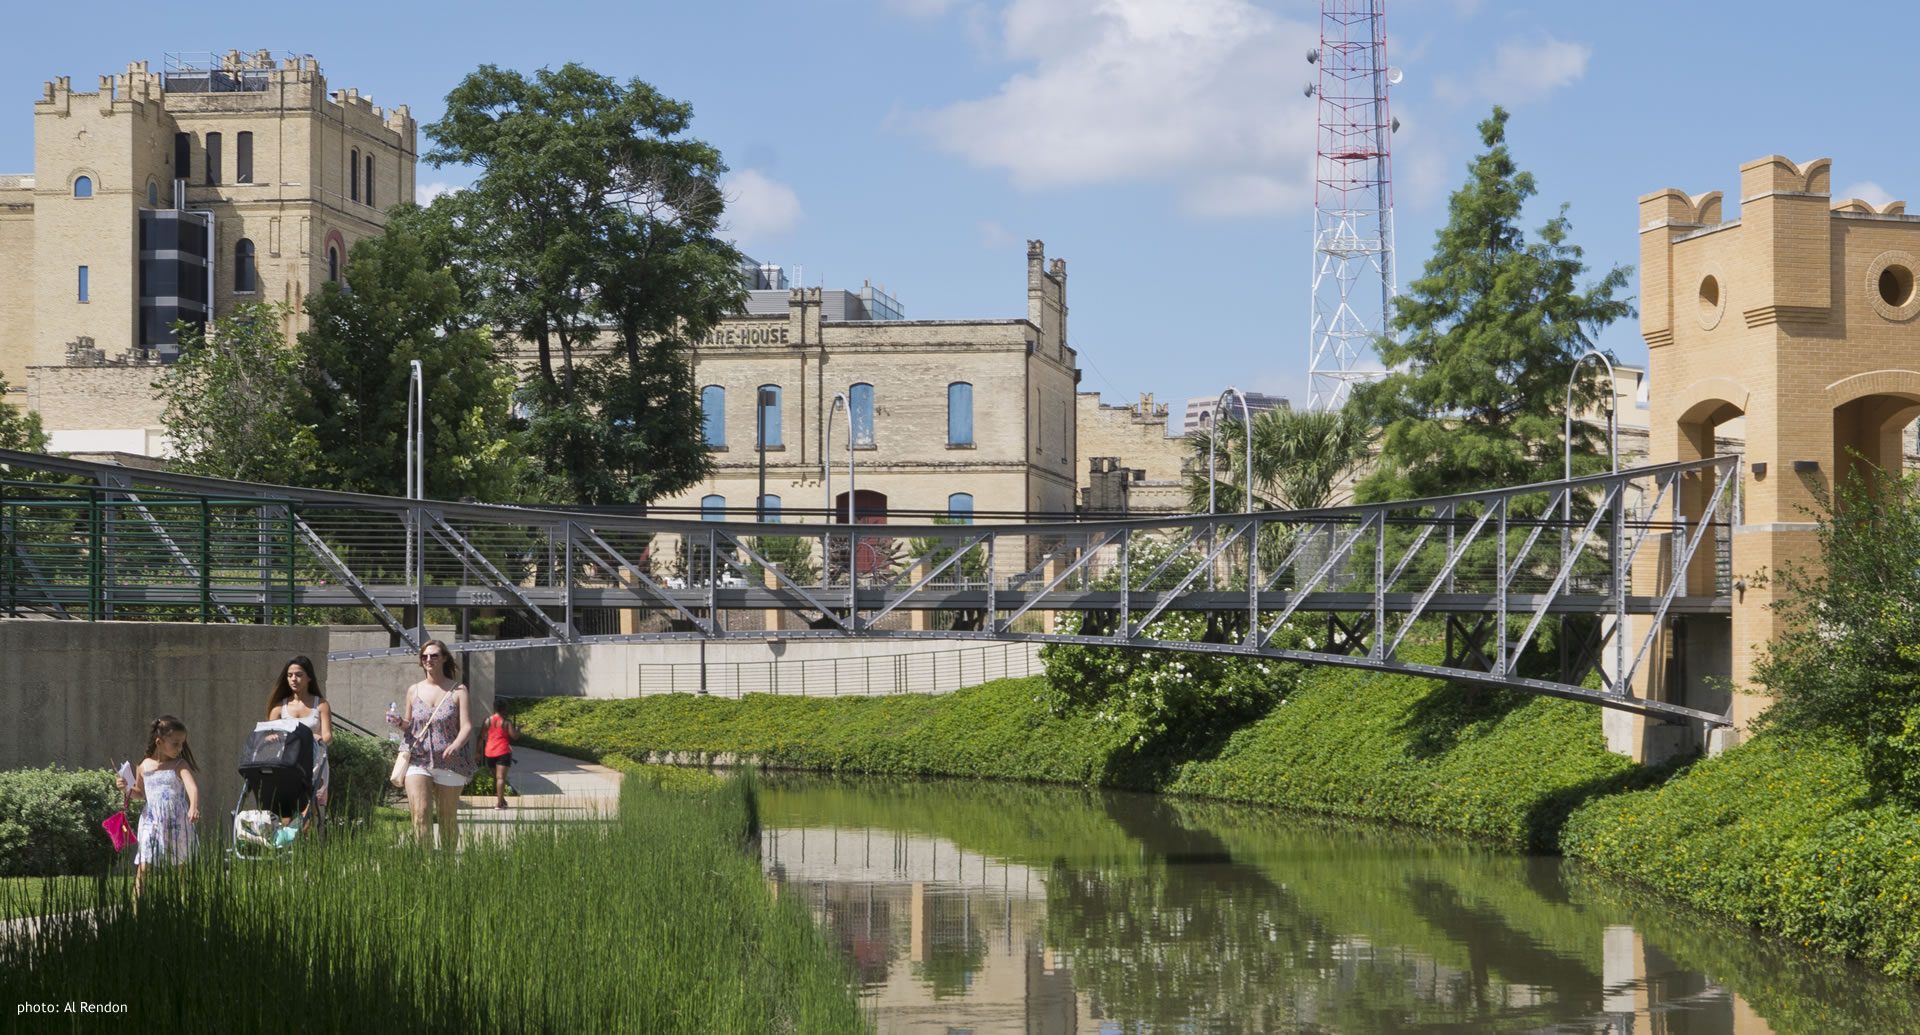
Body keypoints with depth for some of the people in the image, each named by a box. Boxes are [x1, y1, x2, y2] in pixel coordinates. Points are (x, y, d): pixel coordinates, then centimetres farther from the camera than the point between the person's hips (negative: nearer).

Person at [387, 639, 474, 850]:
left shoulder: (458, 690, 4)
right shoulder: (414, 690, 12)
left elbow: (466, 726, -4)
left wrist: (456, 745, -24)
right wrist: (399, 723, -3)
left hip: (449, 762, -1)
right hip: (418, 759, 1)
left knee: (447, 820, 4)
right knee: (419, 813, -17)